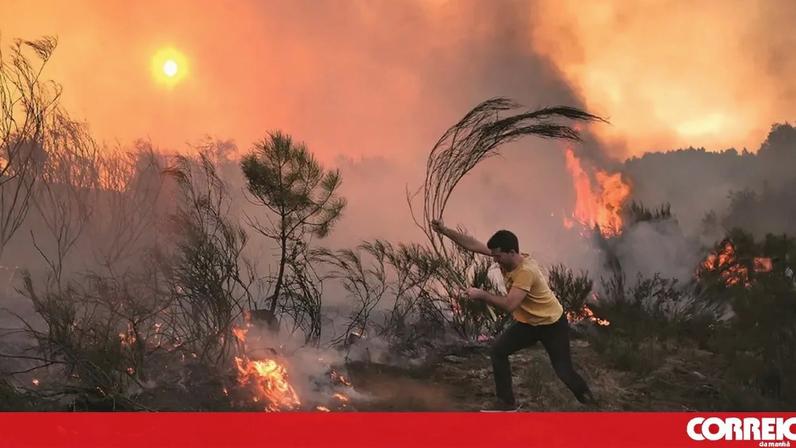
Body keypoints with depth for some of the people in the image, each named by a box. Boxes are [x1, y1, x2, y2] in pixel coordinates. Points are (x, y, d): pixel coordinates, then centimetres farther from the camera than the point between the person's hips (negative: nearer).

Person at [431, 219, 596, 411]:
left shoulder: (526, 271, -34)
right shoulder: (506, 257, -11)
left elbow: (510, 305, -40)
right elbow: (473, 245, -10)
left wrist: (482, 295, -33)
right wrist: (444, 230, -15)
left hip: (552, 324, -7)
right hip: (526, 322, 7)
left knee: (563, 371, -2)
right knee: (497, 351, -5)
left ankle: (588, 400, 26)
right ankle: (506, 402, 4)